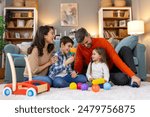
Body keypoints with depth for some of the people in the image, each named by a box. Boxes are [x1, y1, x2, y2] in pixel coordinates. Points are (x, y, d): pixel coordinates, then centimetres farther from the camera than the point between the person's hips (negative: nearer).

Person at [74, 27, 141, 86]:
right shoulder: (80, 48, -10)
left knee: (125, 49, -23)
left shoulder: (102, 42, -16)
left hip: (112, 67, 1)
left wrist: (132, 75, -29)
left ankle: (133, 74, -15)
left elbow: (115, 58, -24)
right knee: (122, 79, -32)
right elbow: (78, 70, -8)